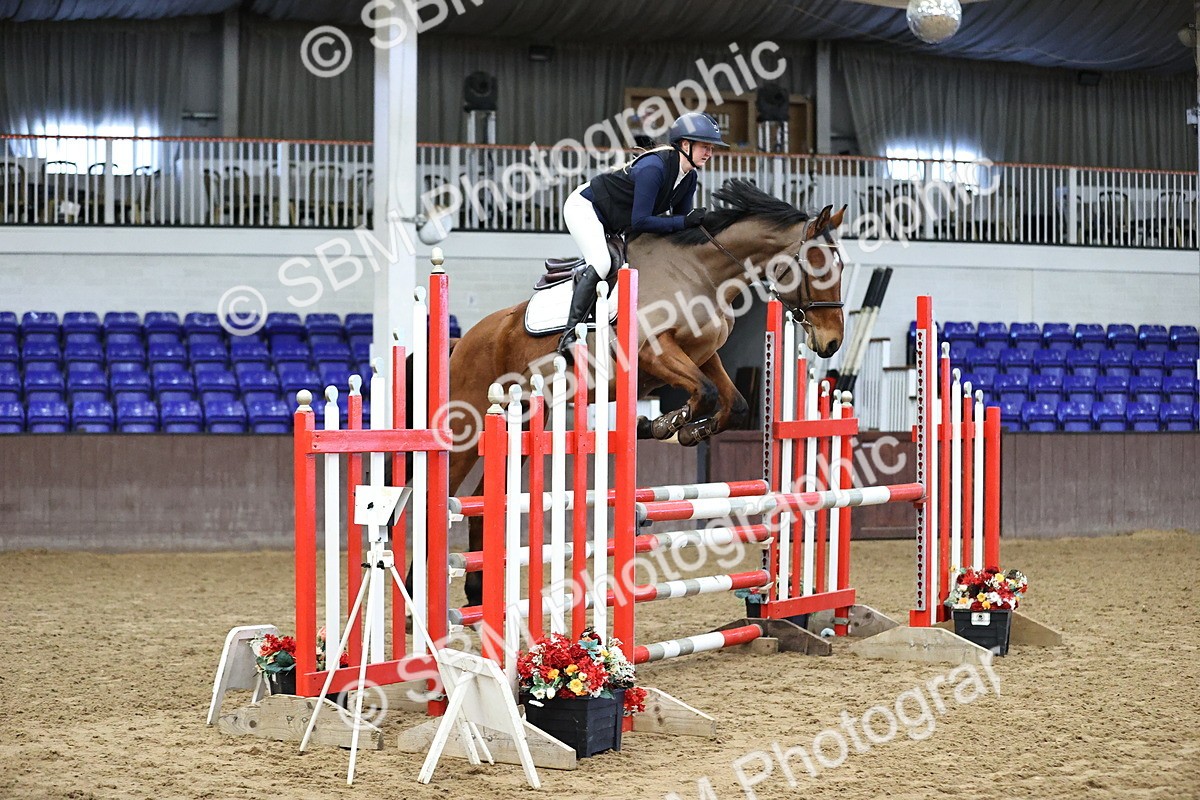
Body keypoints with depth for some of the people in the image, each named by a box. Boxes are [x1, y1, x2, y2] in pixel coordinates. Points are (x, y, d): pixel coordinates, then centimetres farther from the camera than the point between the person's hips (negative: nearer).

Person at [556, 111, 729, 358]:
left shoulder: (689, 178, -5)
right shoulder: (654, 167, -32)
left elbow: (680, 217, 4)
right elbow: (640, 221, -33)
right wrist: (684, 222, -32)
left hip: (611, 225, 10)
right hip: (584, 207, -10)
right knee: (600, 264, -27)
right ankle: (569, 336, -31)